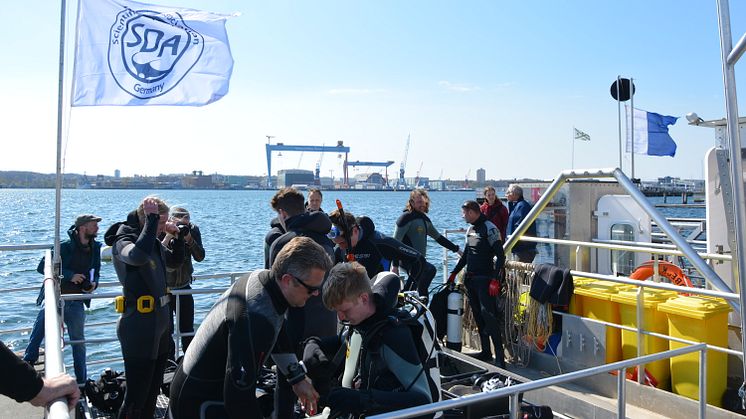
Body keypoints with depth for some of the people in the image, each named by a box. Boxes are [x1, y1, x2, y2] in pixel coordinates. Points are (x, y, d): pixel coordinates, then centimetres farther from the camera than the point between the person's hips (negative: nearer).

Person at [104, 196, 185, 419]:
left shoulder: (153, 241, 8)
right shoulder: (123, 241, -16)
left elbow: (175, 260, 23)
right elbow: (139, 256, -40)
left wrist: (178, 236, 7)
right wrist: (152, 220, -31)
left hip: (160, 326, 9)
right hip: (139, 331, -9)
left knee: (153, 391, 20)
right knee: (136, 395, -2)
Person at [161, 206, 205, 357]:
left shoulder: (193, 230, -10)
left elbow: (200, 257, -15)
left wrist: (189, 239, -28)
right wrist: (167, 238, -35)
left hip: (184, 287, 3)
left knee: (188, 330, 10)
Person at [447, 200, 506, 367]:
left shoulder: (489, 228, -12)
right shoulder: (470, 229, 14)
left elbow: (500, 256, -16)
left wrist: (494, 280, -22)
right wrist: (454, 273, 20)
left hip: (484, 279, -8)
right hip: (470, 278, 8)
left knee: (488, 315, -13)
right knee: (478, 315, 10)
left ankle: (499, 355, -10)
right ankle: (486, 351, 19)